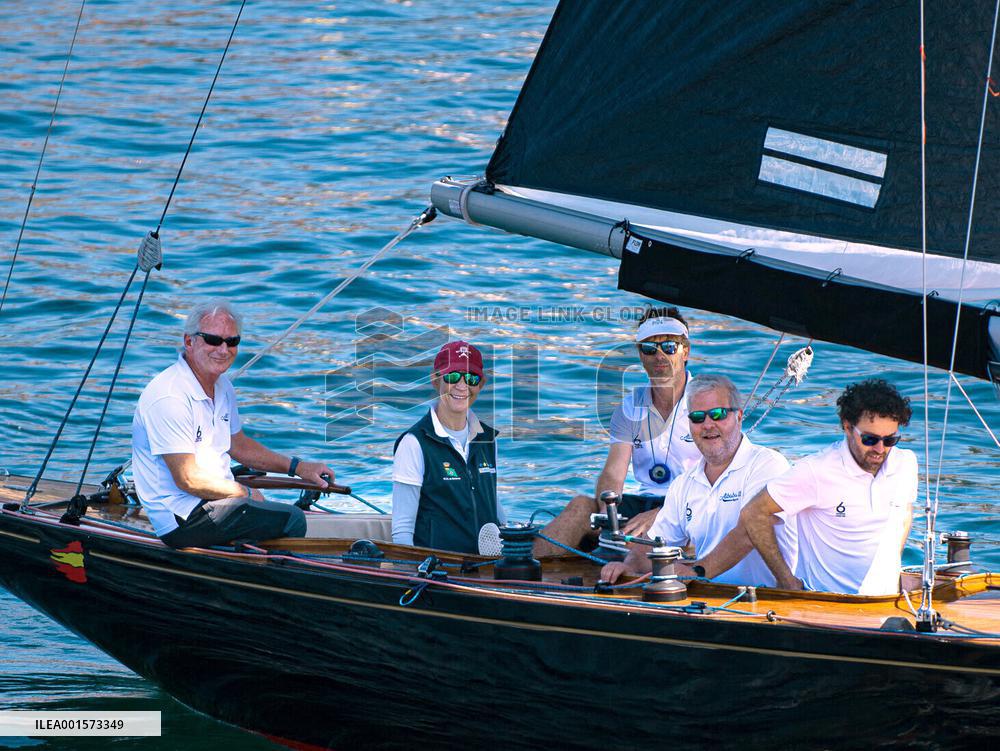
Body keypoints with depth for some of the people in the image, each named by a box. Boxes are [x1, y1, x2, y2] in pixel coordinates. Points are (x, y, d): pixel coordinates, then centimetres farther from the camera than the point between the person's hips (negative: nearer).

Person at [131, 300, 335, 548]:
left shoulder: (222, 386, 10)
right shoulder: (169, 398, -21)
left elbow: (238, 445, 24)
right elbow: (188, 480, -22)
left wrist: (297, 467, 14)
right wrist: (245, 493, -10)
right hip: (183, 520, -10)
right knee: (292, 520, -16)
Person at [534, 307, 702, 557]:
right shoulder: (631, 407, 12)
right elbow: (613, 474, 2)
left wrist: (658, 515, -28)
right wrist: (607, 511, -23)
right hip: (646, 502, 5)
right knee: (581, 505, -21)